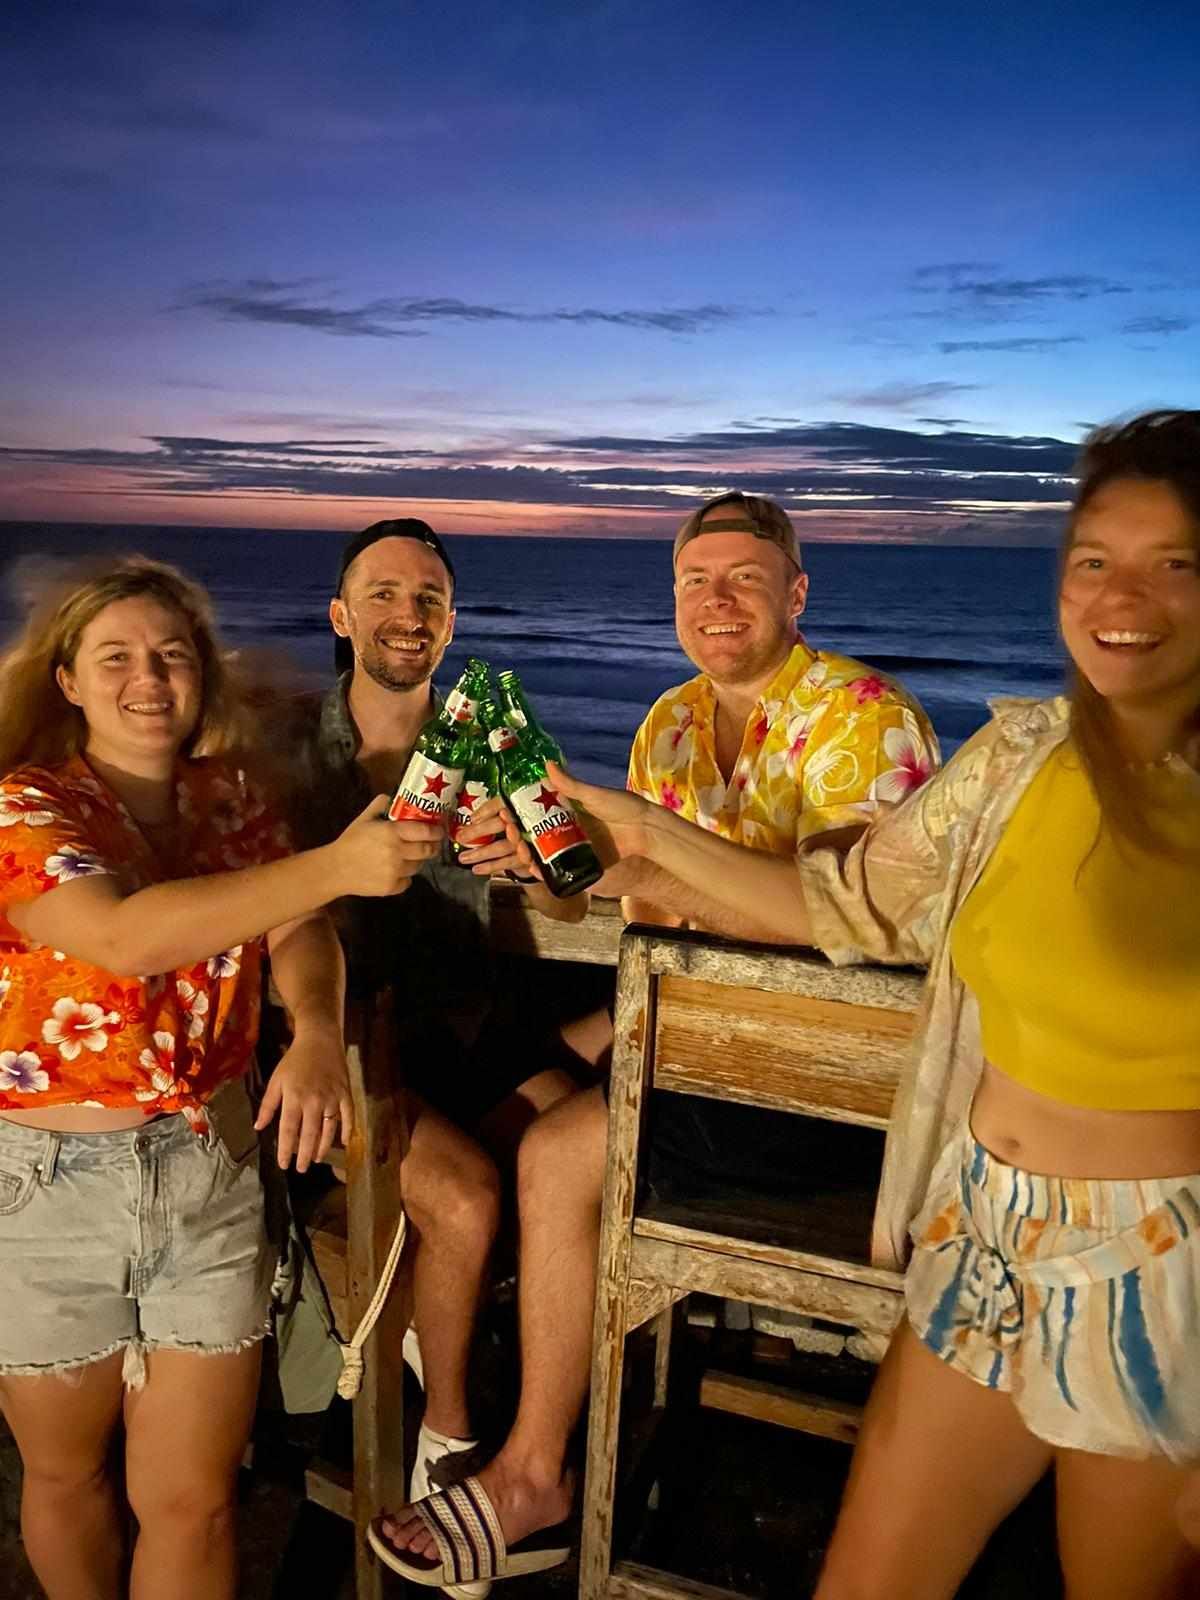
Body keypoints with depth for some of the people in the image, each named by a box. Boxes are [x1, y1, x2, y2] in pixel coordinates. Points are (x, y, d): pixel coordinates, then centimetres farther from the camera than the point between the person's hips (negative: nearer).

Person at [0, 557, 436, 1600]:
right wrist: (334, 867, -37)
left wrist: (317, 1032, -29)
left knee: (193, 1501, 9)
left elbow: (297, 929, -7)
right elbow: (125, 937, -29)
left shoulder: (231, 802, 4)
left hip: (210, 1171, 3)